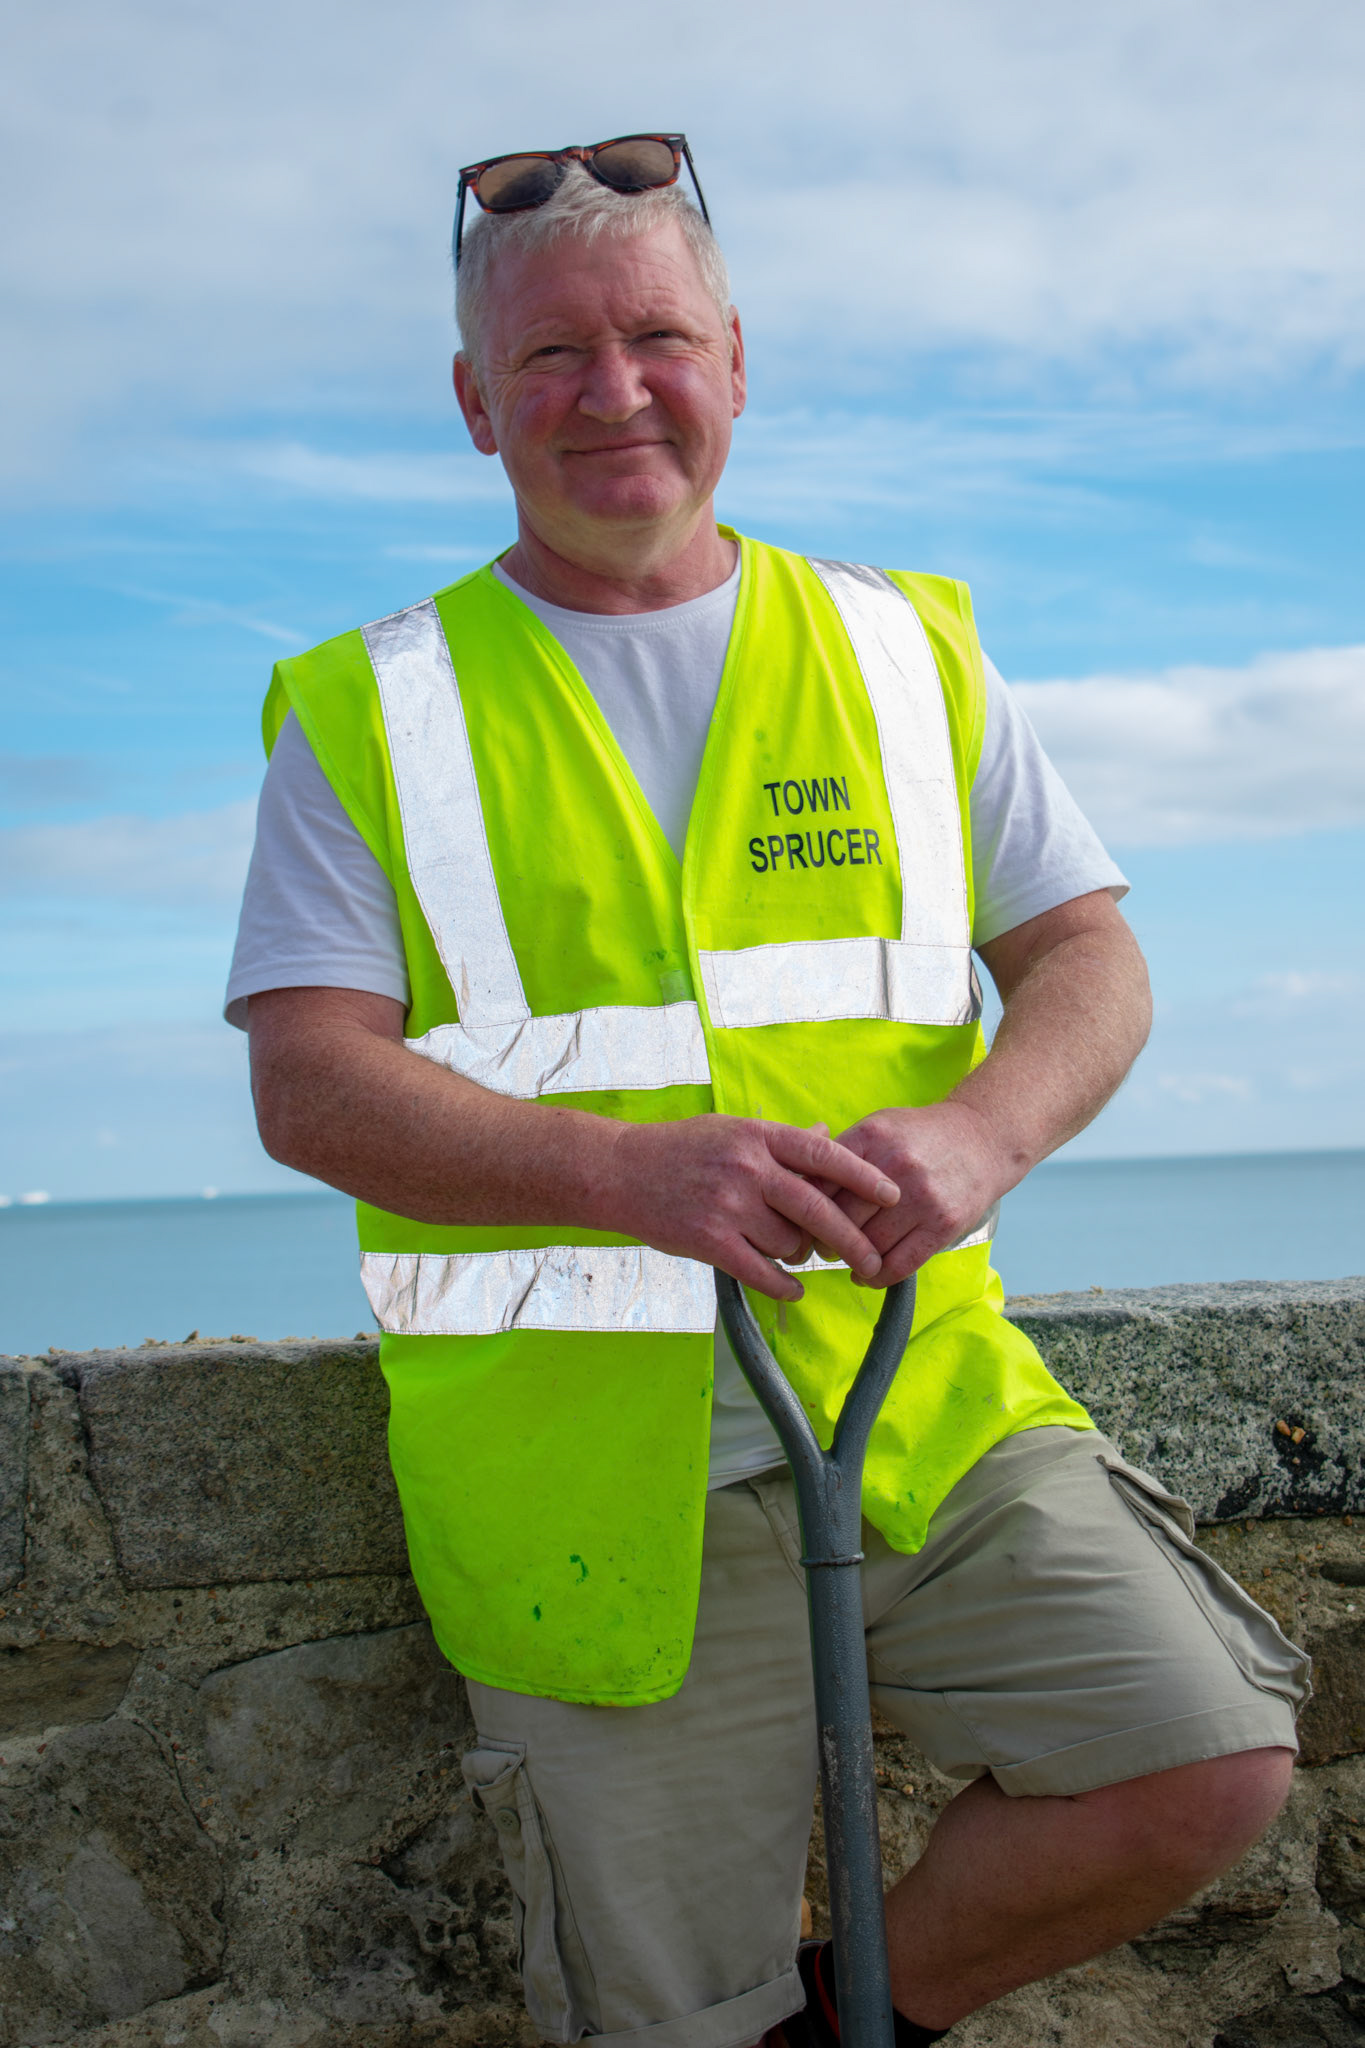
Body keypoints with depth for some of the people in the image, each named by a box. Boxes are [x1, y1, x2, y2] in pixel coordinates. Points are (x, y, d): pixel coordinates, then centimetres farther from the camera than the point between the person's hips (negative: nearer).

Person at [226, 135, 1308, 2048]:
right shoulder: (368, 715, 3)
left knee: (1212, 1763, -10)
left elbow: (1092, 957, 5)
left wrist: (981, 1130, -18)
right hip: (590, 1462, -2)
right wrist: (630, 1173, -24)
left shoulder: (905, 650, 10)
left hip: (921, 1390, 2)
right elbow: (309, 1083, -7)